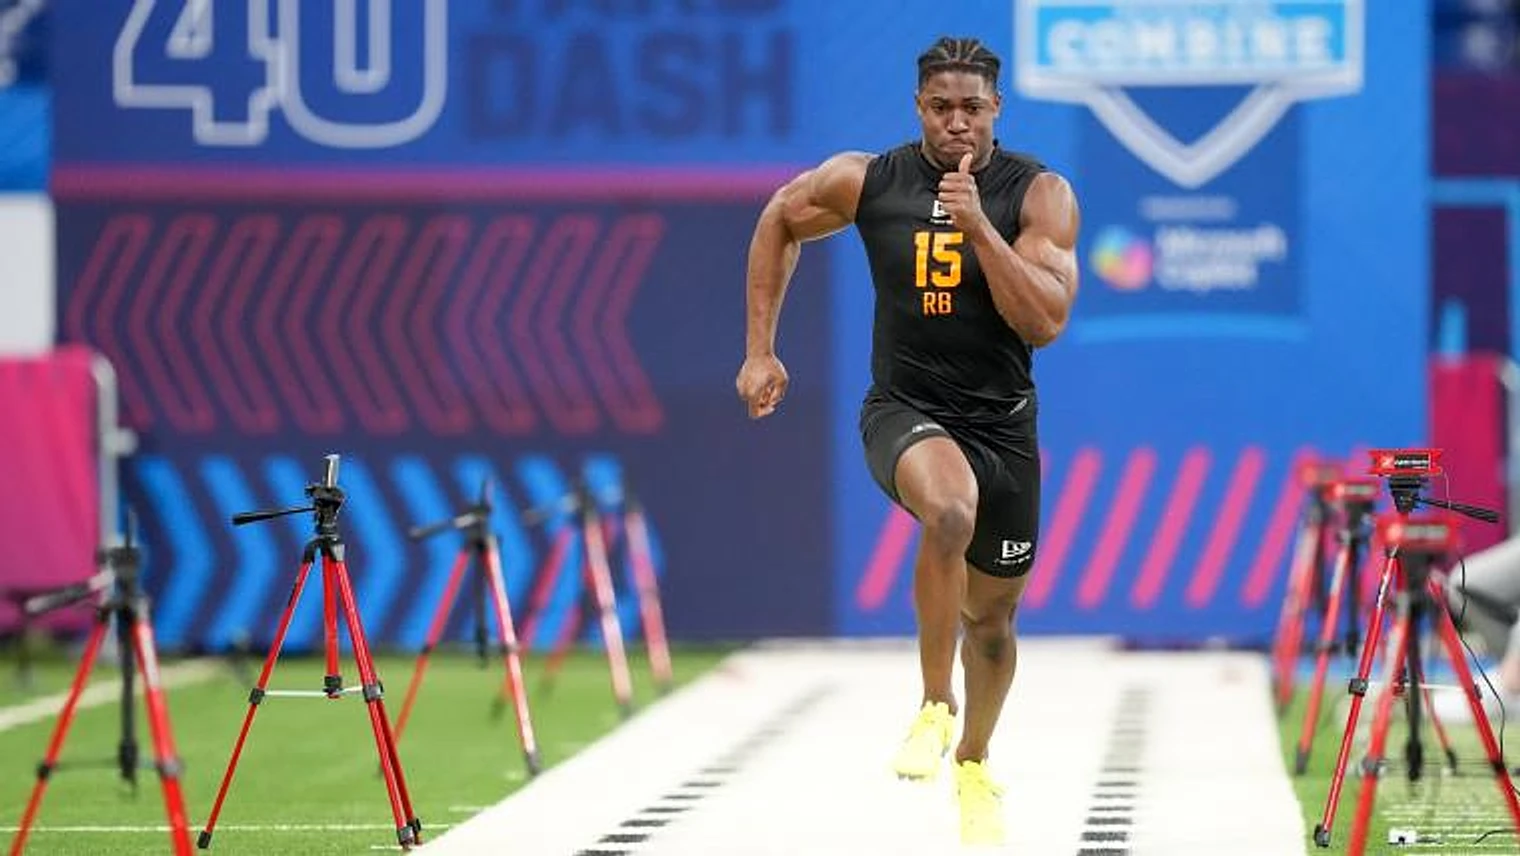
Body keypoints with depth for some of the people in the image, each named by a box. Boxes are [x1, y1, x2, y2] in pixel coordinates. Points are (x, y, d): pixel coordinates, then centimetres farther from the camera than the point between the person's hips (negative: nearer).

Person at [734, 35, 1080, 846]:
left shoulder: (1040, 195, -9)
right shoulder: (865, 181, -7)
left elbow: (1045, 321, -19)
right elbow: (779, 221, 12)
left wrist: (977, 225, -27)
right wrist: (759, 351, 8)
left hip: (1002, 424, 2)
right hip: (905, 411, -2)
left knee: (993, 613, 15)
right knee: (952, 511, -37)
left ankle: (973, 763, 43)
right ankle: (934, 705, -18)